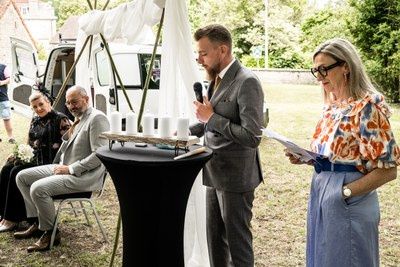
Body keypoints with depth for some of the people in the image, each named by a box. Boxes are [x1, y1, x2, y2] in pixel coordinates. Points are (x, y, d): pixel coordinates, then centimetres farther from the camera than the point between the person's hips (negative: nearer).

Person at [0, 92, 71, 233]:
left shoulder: (60, 119, -7)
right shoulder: (35, 121, 16)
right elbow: (29, 143, 21)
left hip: (49, 162, -8)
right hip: (34, 158, 8)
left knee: (17, 172, -23)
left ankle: (13, 218, -15)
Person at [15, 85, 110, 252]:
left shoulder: (97, 118, -15)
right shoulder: (78, 119, 14)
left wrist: (70, 169, -19)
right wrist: (59, 166, 6)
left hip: (84, 176, -10)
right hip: (63, 167, 10)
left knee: (38, 188, -26)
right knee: (22, 177, 7)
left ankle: (50, 233, -7)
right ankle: (38, 222, 11)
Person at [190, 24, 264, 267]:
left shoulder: (246, 82, -18)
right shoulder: (217, 79, 9)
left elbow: (252, 137, -24)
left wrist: (211, 117, -18)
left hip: (235, 177, -8)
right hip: (215, 174, 9)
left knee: (238, 242, 5)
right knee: (215, 239, 19)